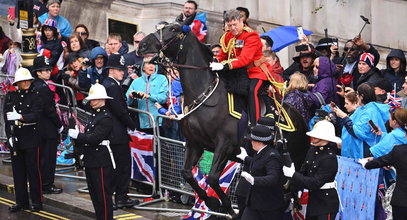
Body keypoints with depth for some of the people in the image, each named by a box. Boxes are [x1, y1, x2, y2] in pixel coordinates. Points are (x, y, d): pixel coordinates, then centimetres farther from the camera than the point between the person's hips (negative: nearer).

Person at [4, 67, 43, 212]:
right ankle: (21, 201, 15)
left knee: (33, 169, -2)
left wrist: (20, 117, -29)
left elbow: (36, 115, -15)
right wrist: (10, 135, -6)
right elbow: (7, 117, 4)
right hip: (15, 137, 4)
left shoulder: (35, 96, -2)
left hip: (31, 137, -4)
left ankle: (36, 201, 6)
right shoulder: (10, 96, 8)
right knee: (18, 170, 7)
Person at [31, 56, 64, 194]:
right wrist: (59, 125, -10)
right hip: (48, 129, -9)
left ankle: (40, 183, 21)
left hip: (39, 128, 9)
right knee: (48, 157, -3)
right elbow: (49, 110, -20)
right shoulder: (43, 88, -18)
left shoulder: (34, 86, 10)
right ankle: (47, 184, 1)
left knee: (42, 156, 15)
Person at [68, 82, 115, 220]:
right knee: (94, 193, 15)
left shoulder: (106, 117, -15)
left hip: (102, 162, -10)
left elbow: (95, 138, -22)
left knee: (103, 194, -4)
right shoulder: (94, 115, 16)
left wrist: (77, 135, -16)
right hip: (91, 161, 10)